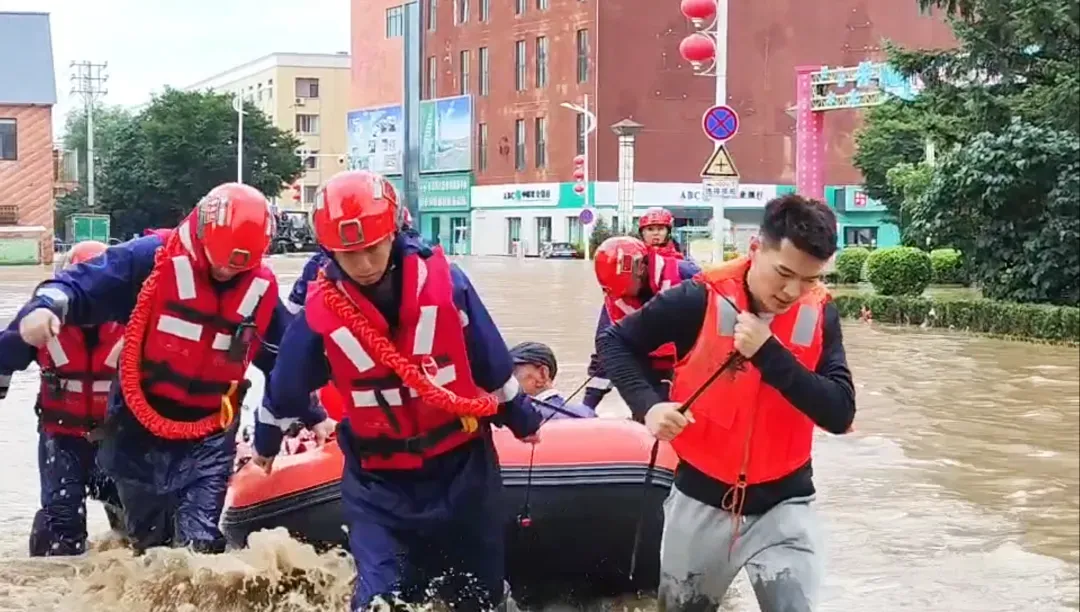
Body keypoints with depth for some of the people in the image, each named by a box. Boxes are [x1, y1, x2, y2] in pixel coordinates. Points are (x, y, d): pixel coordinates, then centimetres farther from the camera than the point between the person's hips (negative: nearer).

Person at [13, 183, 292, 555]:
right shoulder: (152, 259, -13)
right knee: (148, 541, 18)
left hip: (209, 437, 1)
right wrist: (45, 307, -38)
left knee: (199, 544, -10)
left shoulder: (262, 288, -1)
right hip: (139, 429, -1)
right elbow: (82, 285, -17)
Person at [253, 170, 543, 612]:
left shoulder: (443, 281, -14)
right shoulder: (320, 312, -13)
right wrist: (266, 444, 20)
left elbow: (492, 361, 0)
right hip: (378, 480, -1)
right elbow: (286, 388, 5)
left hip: (462, 464, 1)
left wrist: (522, 419, 13)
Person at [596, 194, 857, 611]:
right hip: (702, 497, 0)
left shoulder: (819, 314, -7)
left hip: (783, 503, 0)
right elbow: (615, 342, -2)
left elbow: (839, 414, -15)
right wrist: (648, 405, -19)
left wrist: (769, 353, -24)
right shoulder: (700, 299, -14)